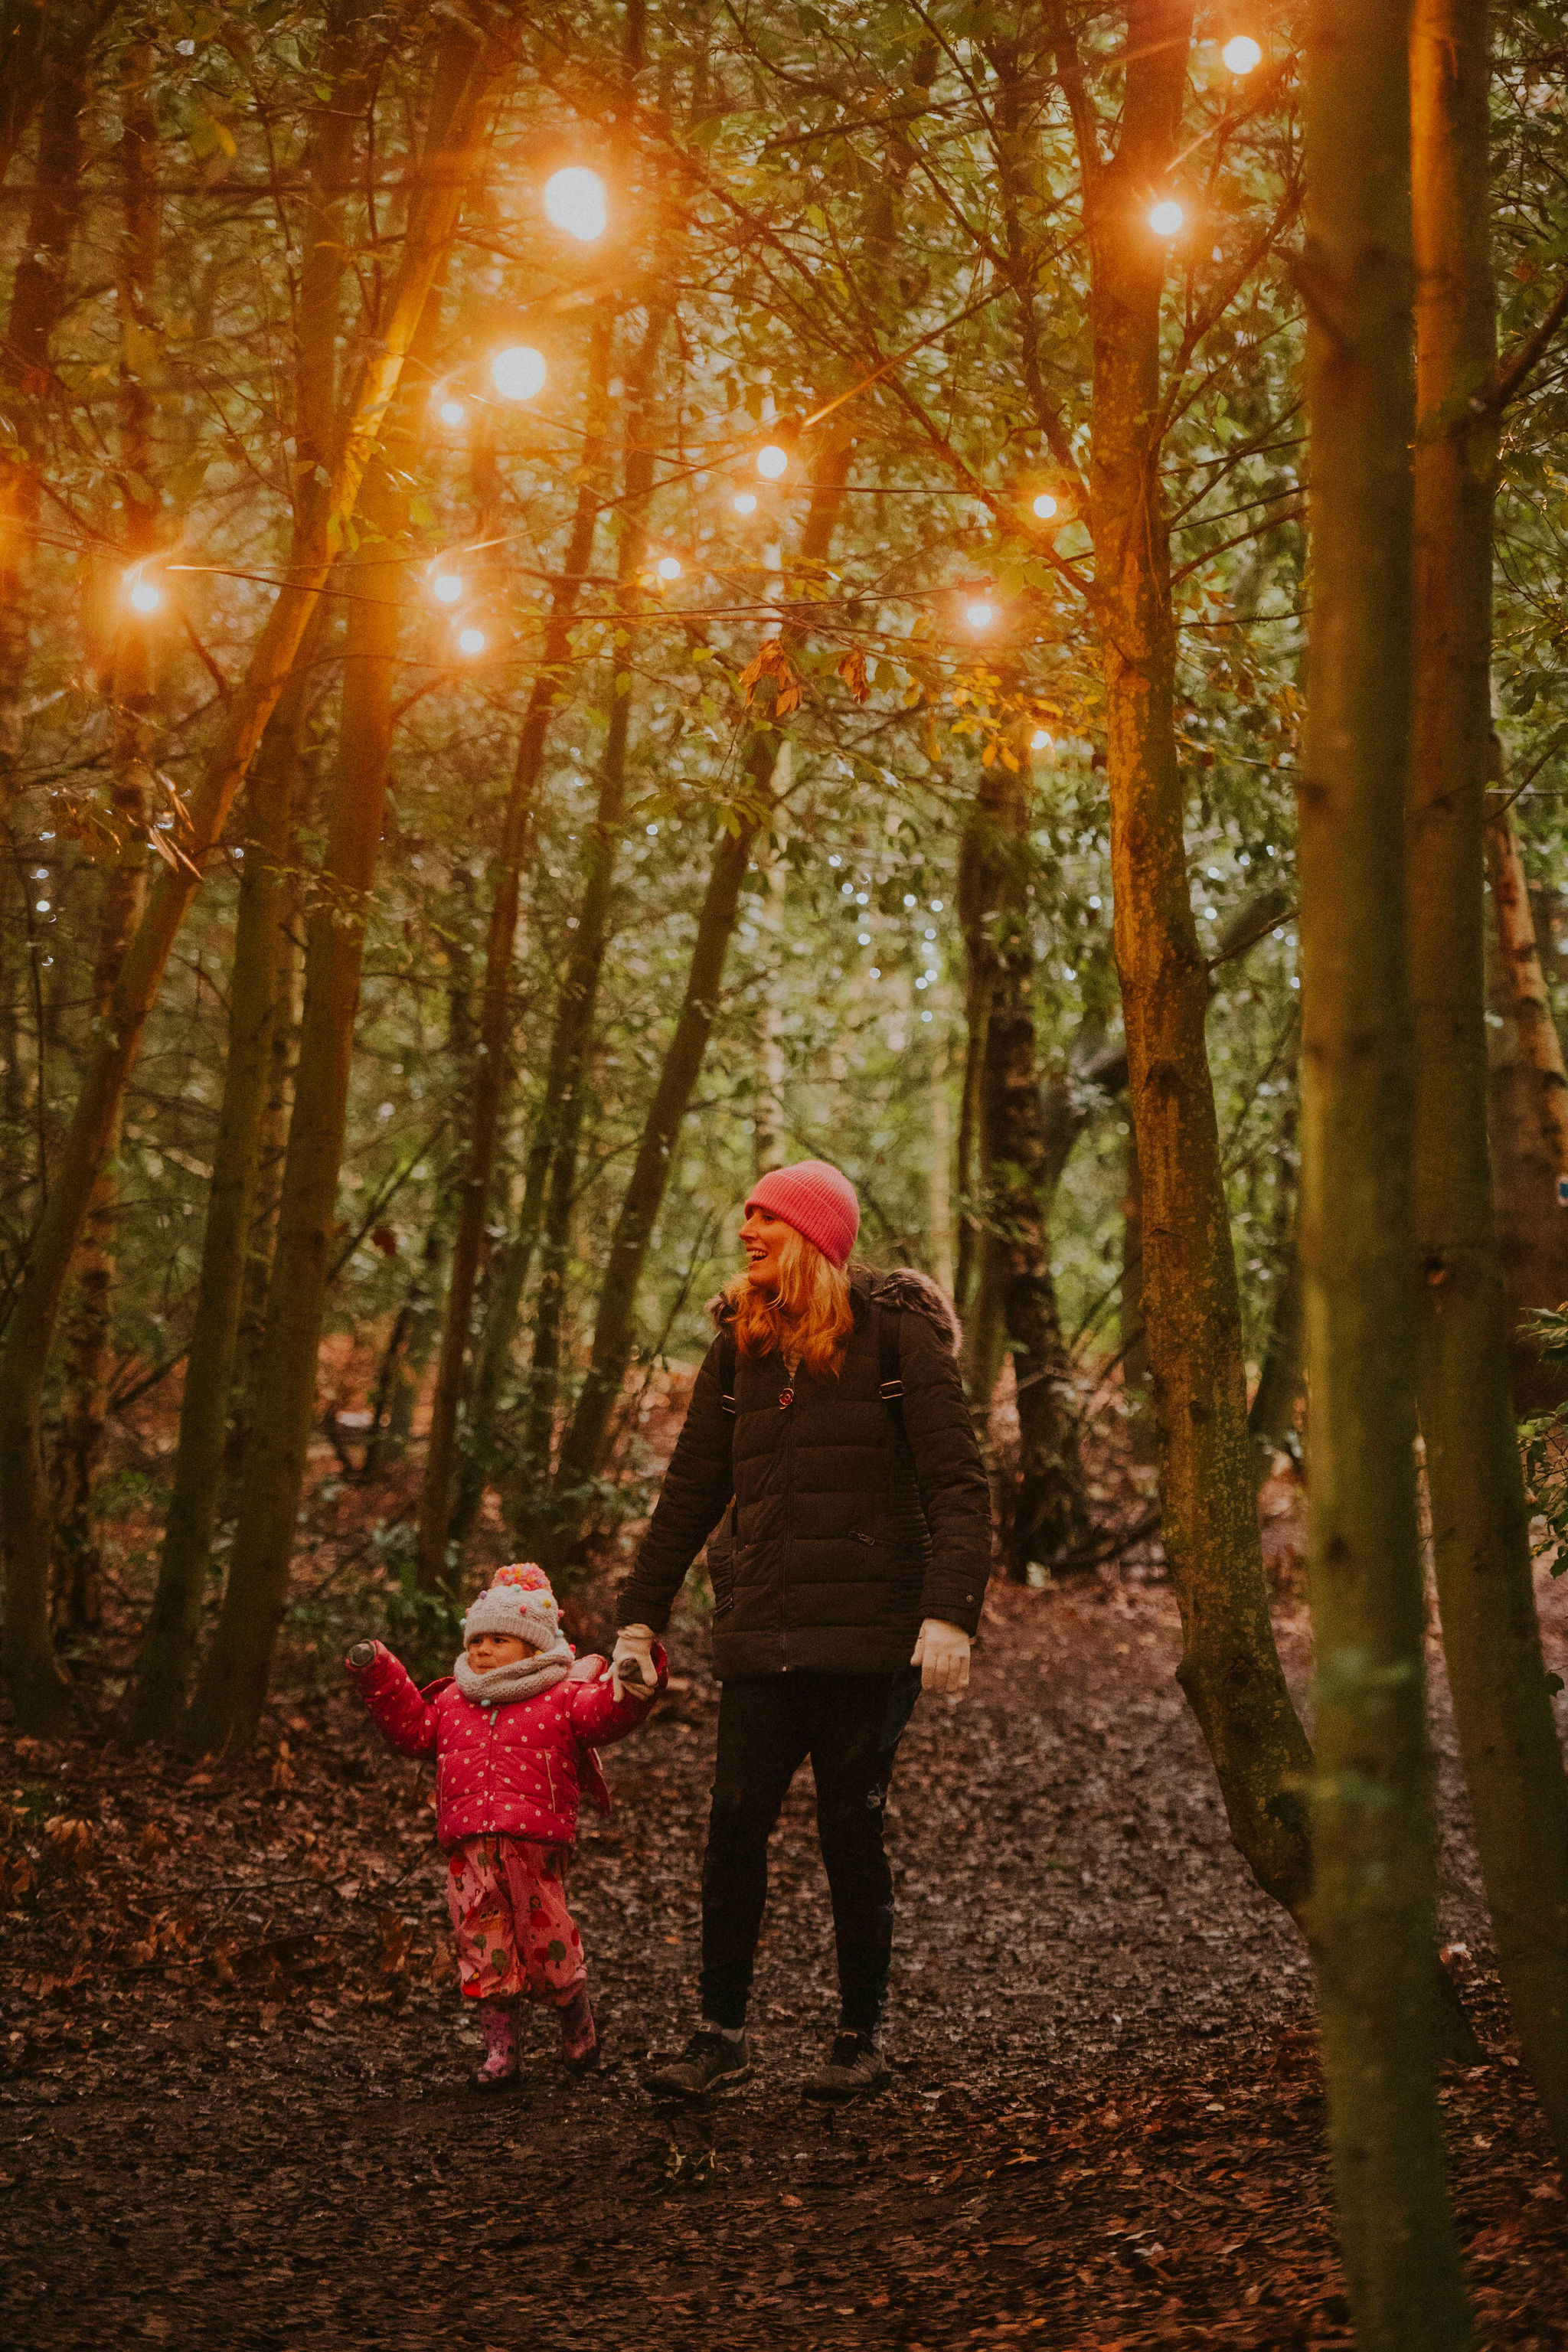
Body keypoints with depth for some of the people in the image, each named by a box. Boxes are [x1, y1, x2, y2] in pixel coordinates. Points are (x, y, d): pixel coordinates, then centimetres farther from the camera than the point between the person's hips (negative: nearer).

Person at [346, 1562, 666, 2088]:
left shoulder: (562, 1697, 3)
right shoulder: (453, 1700, 18)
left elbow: (604, 1714, -9)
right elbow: (412, 1727, 22)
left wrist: (632, 1684, -27)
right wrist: (380, 1678, 16)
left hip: (535, 1844, -4)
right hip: (468, 1847, 4)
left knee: (545, 1938, 1)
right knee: (482, 1946, 3)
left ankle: (574, 2010, 29)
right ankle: (498, 2044, 12)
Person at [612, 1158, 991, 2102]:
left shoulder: (896, 1335, -5)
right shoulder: (740, 1346, 11)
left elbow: (958, 1484, -10)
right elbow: (691, 1490, 17)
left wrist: (951, 1612, -21)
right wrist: (641, 1612, 15)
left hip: (868, 1632, -4)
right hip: (763, 1634, 4)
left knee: (852, 1829, 2)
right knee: (735, 1827, -2)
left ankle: (864, 2040, 16)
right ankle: (721, 2034, 9)